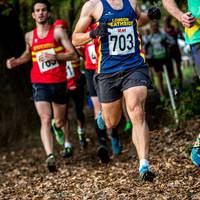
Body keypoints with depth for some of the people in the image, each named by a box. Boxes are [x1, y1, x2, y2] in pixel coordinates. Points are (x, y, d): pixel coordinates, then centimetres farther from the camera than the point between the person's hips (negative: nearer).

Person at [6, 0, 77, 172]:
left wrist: (54, 56, -22)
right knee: (45, 120, -19)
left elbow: (73, 54, -7)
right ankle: (50, 156, -29)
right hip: (40, 84, 0)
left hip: (59, 83, 0)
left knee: (60, 121, 15)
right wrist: (16, 62, 8)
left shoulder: (58, 32, -3)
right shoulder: (29, 36, 6)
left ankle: (57, 127, 54)